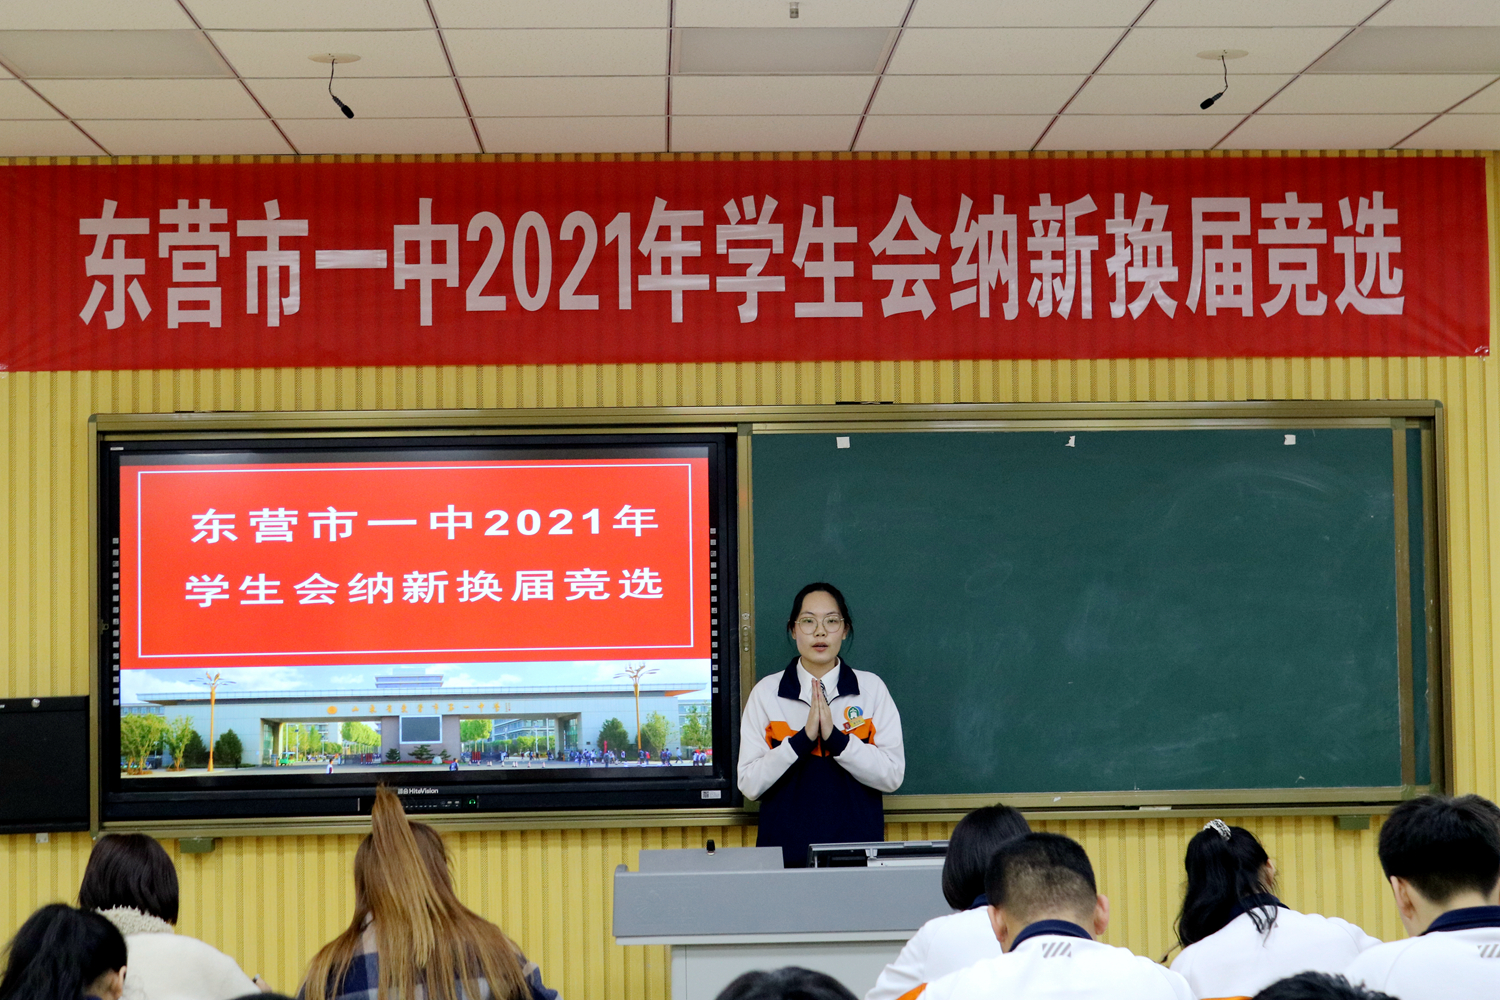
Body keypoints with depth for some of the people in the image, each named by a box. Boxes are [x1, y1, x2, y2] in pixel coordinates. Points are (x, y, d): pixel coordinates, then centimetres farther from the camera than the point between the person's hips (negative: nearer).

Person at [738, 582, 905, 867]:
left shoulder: (871, 688, 3)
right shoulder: (767, 692, 1)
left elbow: (893, 776, -6)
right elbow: (749, 784, -6)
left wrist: (834, 737, -18)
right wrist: (803, 738, -18)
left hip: (857, 850, 0)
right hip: (786, 851, 0)